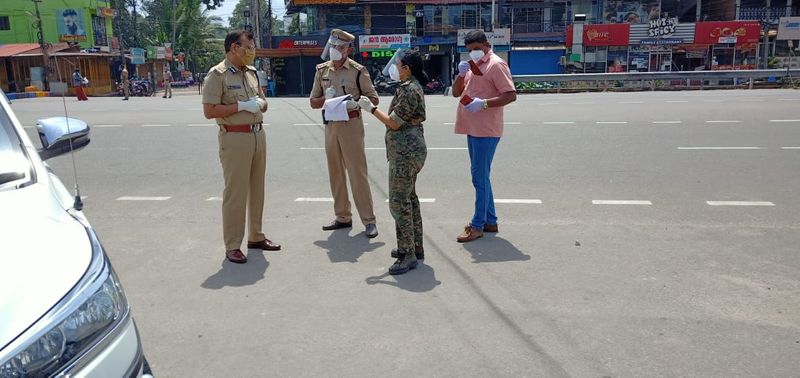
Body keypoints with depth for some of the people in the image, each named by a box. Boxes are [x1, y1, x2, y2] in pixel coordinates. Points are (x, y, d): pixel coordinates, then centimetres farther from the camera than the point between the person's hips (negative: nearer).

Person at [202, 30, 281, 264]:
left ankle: (255, 237, 25)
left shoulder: (251, 72, 14)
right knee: (235, 192, -3)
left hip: (258, 135, 7)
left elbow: (262, 101, 23)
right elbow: (209, 111, -15)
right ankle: (232, 246, 6)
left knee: (257, 189, 13)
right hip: (235, 138, -7)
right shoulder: (218, 74, -8)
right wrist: (242, 106, -17)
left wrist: (260, 103, -1)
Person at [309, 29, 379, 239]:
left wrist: (356, 103, -21)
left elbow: (374, 99, -2)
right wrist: (325, 98, -10)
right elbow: (313, 102, 12)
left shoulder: (358, 70, -5)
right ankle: (343, 217, 21)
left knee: (357, 173, -6)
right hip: (330, 125, 5)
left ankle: (369, 220, 0)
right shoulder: (322, 70, 8)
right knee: (336, 173, 10)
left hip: (351, 125, -5)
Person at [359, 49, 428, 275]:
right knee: (408, 198, 16)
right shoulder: (412, 87, 15)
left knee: (398, 202, -7)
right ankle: (415, 247, 25)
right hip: (409, 150, 11)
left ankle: (408, 255, -2)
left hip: (405, 152, -11)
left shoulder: (408, 90, -17)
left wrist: (371, 108, -10)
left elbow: (394, 123, -18)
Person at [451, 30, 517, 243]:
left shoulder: (496, 65, -8)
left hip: (485, 130, -9)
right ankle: (490, 221, 24)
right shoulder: (472, 66, 18)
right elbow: (456, 92, 16)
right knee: (481, 177, 14)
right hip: (473, 129, 10)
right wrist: (461, 74, -2)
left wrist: (484, 103, -25)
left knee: (480, 177, -7)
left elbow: (511, 95, -16)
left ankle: (478, 225, -1)